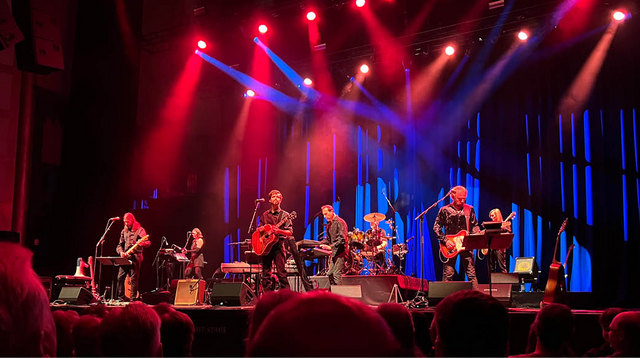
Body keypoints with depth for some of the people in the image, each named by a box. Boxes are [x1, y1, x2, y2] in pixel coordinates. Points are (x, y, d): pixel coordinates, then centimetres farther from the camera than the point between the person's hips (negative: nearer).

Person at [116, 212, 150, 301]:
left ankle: (133, 299, -2)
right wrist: (121, 252, 0)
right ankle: (121, 298, 9)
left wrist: (140, 243, -30)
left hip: (135, 257, -6)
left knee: (134, 279, -6)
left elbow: (148, 243, -9)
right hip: (125, 258, 6)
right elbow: (120, 245, 21)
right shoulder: (124, 231, 17)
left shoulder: (139, 230, -1)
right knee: (120, 277, 0)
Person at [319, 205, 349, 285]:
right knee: (330, 274, 8)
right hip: (333, 253, 9)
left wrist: (331, 247, -28)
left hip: (340, 252, -9)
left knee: (336, 274, -14)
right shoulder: (329, 224, 17)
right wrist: (319, 244, 8)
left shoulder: (339, 222, -11)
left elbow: (342, 239, -20)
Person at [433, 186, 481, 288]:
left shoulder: (469, 209, 8)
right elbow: (436, 227, 1)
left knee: (472, 274, -1)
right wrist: (445, 240, -10)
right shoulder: (445, 210, 1)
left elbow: (475, 225, 13)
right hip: (450, 246, -2)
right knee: (448, 275, -1)